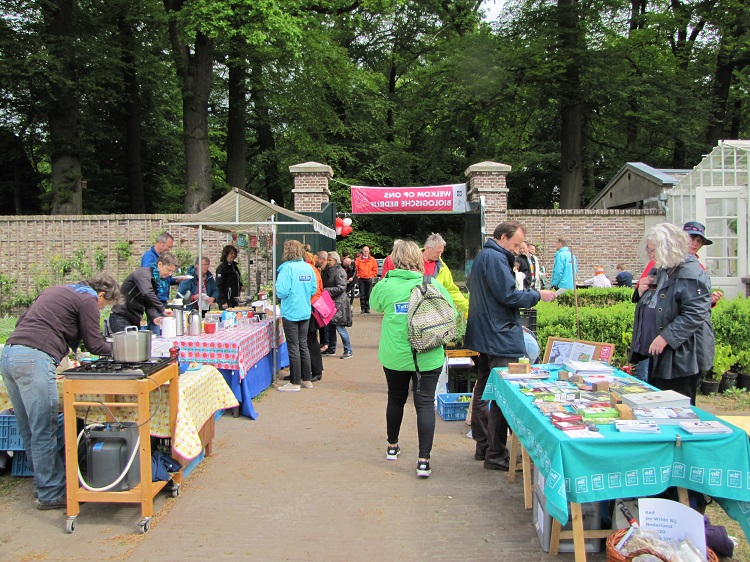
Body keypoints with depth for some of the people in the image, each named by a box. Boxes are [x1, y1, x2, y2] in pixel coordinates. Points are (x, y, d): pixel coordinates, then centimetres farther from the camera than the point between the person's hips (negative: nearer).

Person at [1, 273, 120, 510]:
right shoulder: (87, 299, 2)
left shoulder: (56, 291, 27)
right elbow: (94, 345, 3)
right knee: (44, 432, -2)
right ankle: (51, 494, 5)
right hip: (35, 359, -9)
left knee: (30, 431, 14)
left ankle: (45, 482, 24)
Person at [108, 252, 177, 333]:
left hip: (134, 320, 8)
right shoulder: (143, 273, -14)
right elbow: (147, 293, -33)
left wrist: (154, 318, -12)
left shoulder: (157, 280, 11)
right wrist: (162, 309, -33)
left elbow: (149, 304, 6)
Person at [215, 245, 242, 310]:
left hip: (235, 300, 8)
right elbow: (219, 286, -14)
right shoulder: (221, 268, -9)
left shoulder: (234, 266, 16)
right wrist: (223, 302, -20)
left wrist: (240, 286, 7)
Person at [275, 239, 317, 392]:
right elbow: (314, 289, 8)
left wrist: (277, 288, 0)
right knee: (303, 345, 15)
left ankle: (295, 383, 8)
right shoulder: (308, 267, 3)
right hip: (305, 312, 6)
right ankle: (307, 379, 23)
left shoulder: (287, 268, -15)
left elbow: (282, 292, -21)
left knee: (293, 348, 1)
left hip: (291, 313, -6)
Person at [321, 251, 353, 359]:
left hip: (338, 303, -8)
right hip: (330, 303, 8)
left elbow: (341, 288, -20)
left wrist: (327, 290, -20)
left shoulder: (339, 271, -12)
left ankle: (348, 351, 2)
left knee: (340, 328, -7)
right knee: (330, 327, 15)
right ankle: (331, 349, 27)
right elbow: (324, 284, 22)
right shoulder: (327, 271, 12)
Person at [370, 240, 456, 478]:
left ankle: (392, 446, 38)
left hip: (394, 356, 1)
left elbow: (375, 306, 12)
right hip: (428, 357, -1)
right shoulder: (433, 284, -8)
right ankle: (424, 460, -2)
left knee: (396, 399, 20)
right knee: (425, 404, 2)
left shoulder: (385, 286, -8)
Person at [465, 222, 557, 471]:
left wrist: (514, 325, 20)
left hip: (484, 337, 11)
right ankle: (496, 455, -2)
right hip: (500, 338, -11)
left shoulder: (483, 256, 18)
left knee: (484, 391, 15)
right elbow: (508, 295, -20)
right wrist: (537, 295, -7)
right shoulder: (495, 258, -16)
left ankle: (483, 446, 25)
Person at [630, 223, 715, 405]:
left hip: (681, 357, -9)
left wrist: (666, 338, -27)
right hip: (657, 355, 9)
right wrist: (641, 292, 4)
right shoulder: (659, 270, 14)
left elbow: (694, 315, -24)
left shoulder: (692, 274, -16)